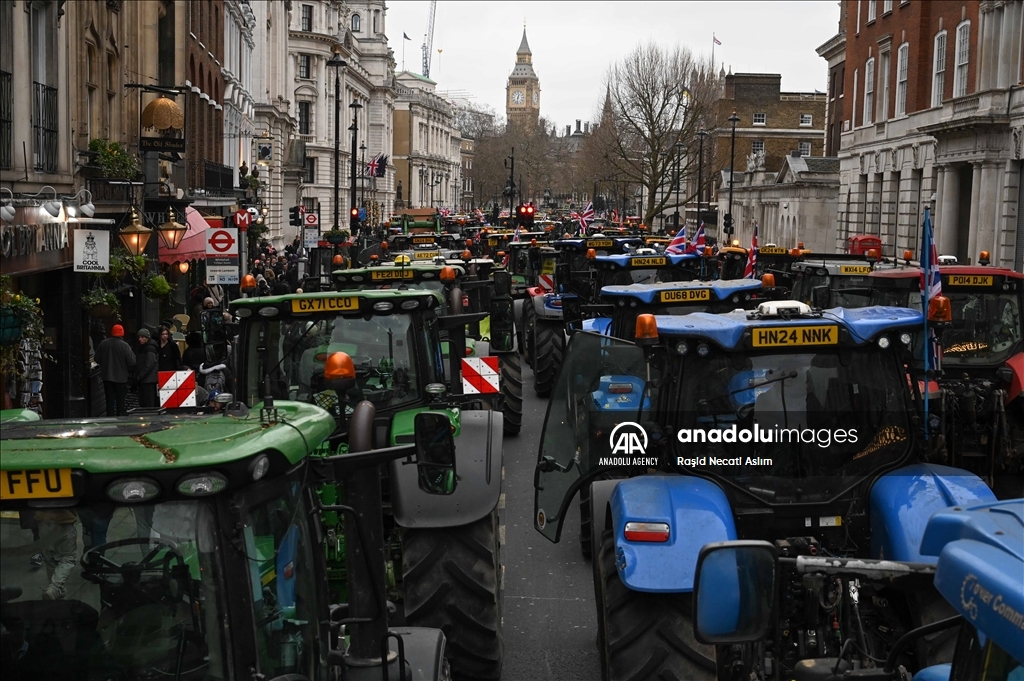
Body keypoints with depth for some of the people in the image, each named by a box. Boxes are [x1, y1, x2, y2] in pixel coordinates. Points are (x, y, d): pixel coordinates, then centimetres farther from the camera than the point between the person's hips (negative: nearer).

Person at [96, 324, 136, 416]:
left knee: (110, 399, 8)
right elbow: (132, 362, -16)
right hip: (121, 377, -3)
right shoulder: (124, 346, -15)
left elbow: (97, 359, 4)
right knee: (120, 400, 8)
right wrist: (128, 370, 5)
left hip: (107, 376, 3)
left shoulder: (103, 343, -3)